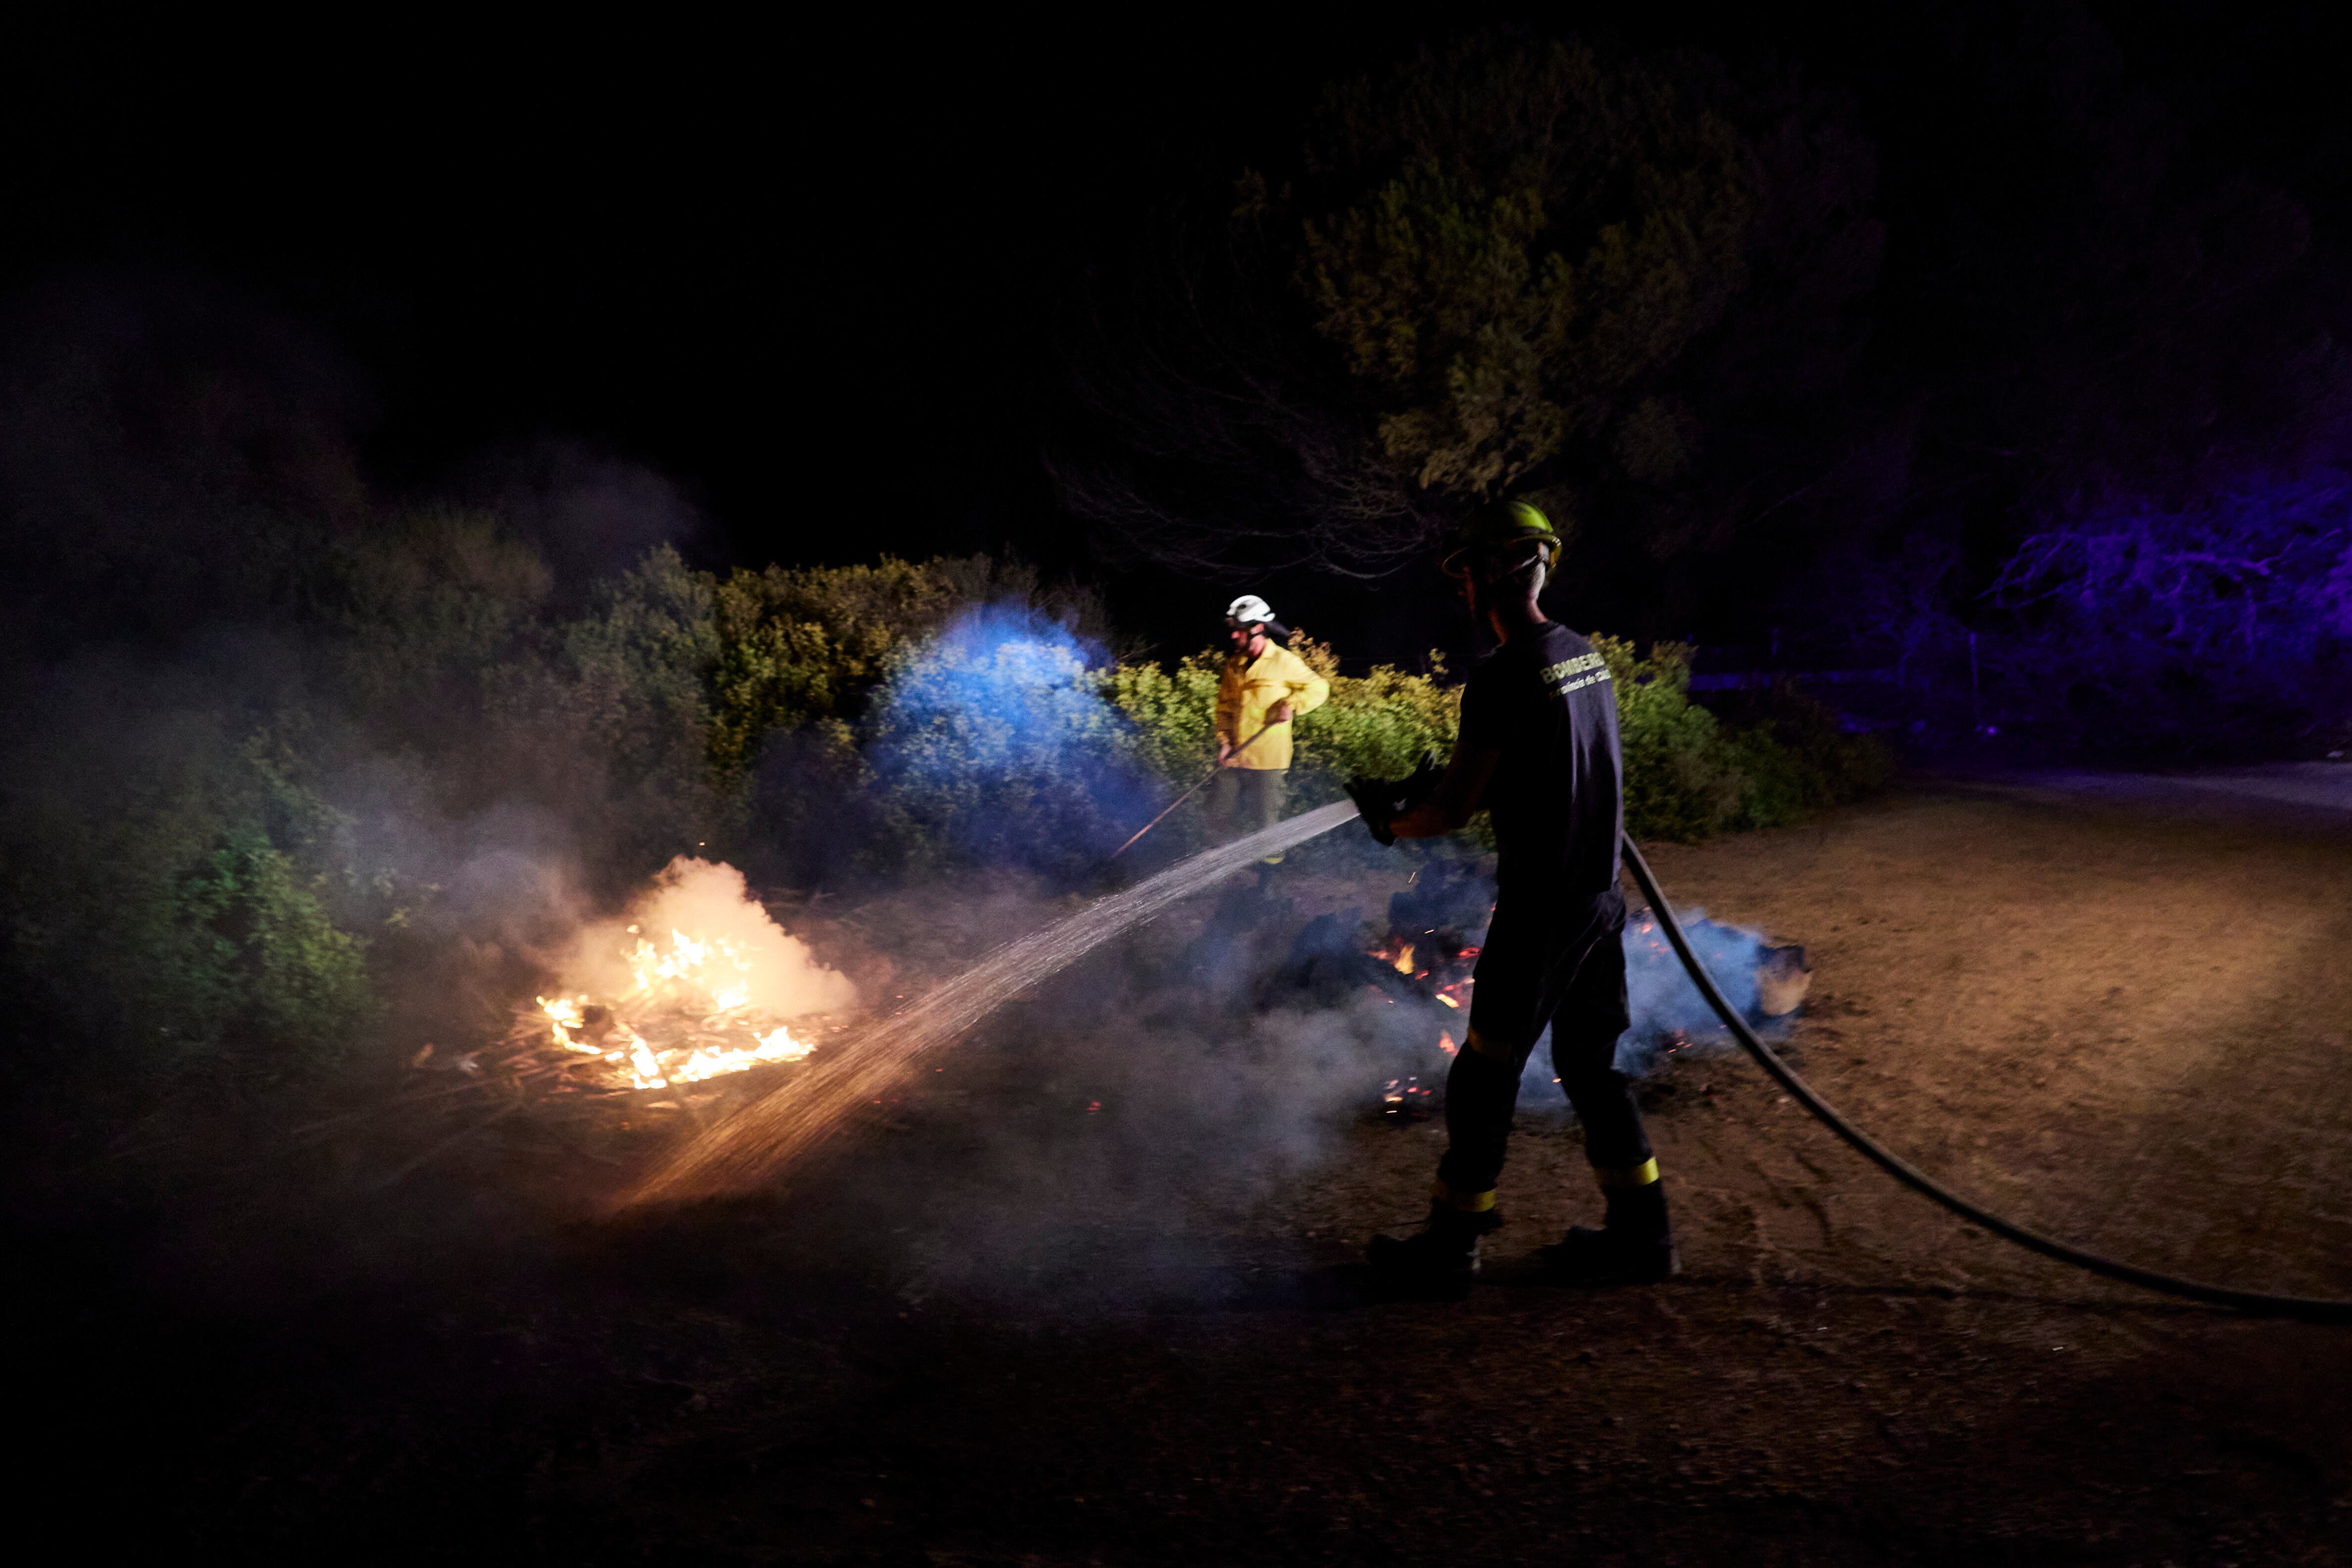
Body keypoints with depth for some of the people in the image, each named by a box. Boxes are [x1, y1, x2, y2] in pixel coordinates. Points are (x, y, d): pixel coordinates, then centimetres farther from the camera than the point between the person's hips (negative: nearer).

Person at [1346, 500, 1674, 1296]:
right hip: (1601, 897, 8)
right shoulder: (1586, 655, 8)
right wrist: (1415, 795, 21)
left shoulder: (1502, 678, -19)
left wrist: (1391, 822, 5)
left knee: (1484, 1078, 4)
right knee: (1590, 1065, 17)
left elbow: (1455, 809, -16)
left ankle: (1450, 1246, 16)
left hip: (1540, 908, -8)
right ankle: (1640, 1235, 24)